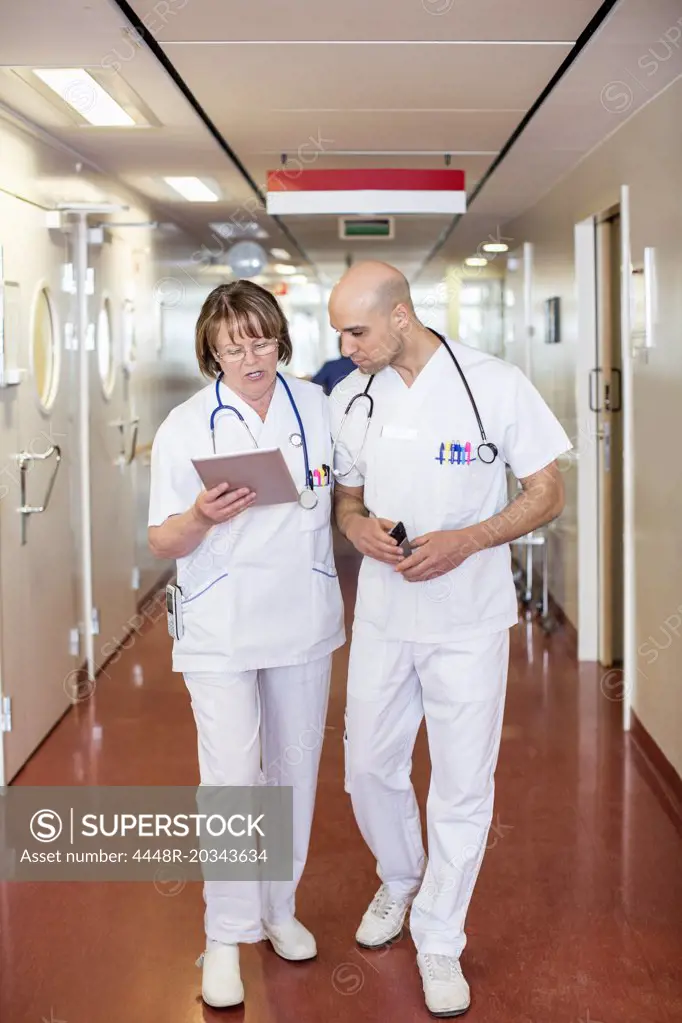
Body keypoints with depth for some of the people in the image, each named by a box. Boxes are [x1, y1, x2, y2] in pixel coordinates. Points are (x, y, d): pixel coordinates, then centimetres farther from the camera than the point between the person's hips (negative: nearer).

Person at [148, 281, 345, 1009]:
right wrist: (202, 516, -24)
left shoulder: (318, 407, 2)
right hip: (221, 628, -3)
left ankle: (279, 908, 32)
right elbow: (163, 543, -6)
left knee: (296, 771, 13)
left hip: (304, 620, 3)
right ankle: (226, 936, 7)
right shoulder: (186, 427, -5)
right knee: (230, 779, -8)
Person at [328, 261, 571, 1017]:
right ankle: (399, 880, 44)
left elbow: (547, 493, -7)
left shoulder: (495, 385, -13)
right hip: (381, 615, 4)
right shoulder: (349, 399, 1)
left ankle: (438, 940, 22)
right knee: (368, 767, 15)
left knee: (462, 786, 4)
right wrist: (357, 526, -10)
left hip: (468, 620, -4)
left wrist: (466, 541, -22)